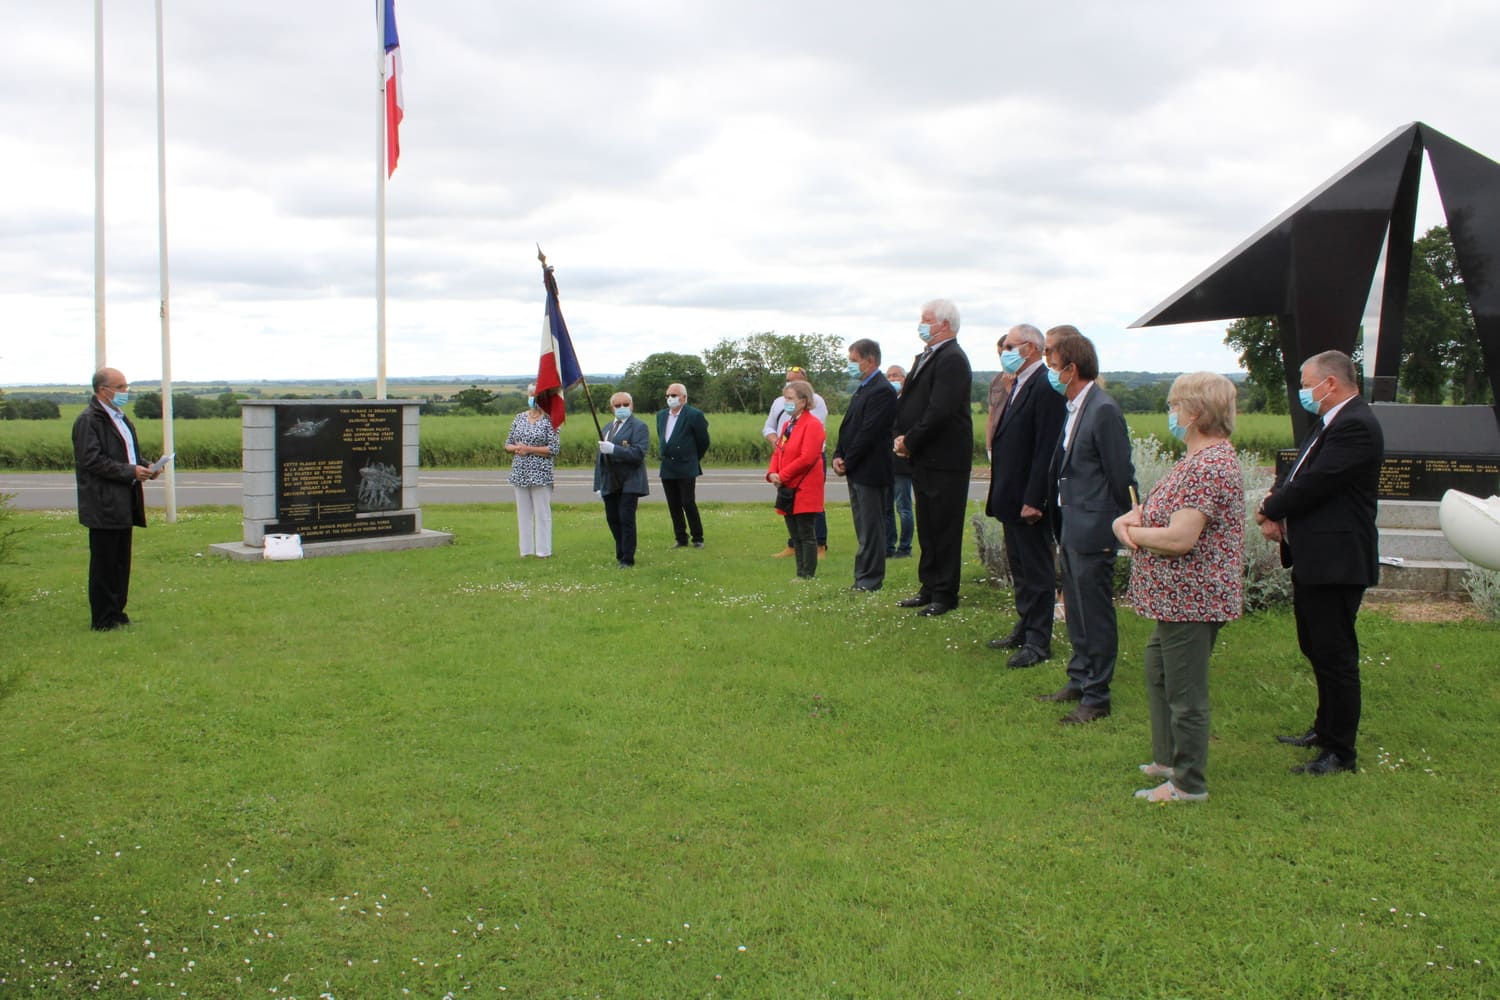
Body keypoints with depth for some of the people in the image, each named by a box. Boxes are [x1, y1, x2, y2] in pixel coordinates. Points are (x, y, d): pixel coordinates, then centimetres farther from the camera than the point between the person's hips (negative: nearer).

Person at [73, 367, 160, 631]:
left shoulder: (121, 418, 16)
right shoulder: (88, 420, -12)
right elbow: (92, 461, -19)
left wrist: (145, 468, 5)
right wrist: (130, 471, -21)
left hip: (124, 503, 9)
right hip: (104, 505, -9)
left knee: (121, 562, 13)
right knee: (104, 562, -2)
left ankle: (117, 613, 20)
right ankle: (103, 619, 4)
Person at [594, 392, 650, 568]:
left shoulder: (639, 427, -7)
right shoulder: (608, 428, 17)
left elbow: (638, 453, -20)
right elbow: (600, 456, 18)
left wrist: (613, 449, -26)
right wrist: (599, 483, 12)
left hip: (628, 482, -7)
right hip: (610, 482, 7)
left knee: (626, 520, -5)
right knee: (613, 519, 12)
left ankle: (627, 559, 3)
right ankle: (621, 553, 27)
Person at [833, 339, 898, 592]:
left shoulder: (882, 391, -16)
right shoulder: (862, 389, 16)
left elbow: (869, 433, -20)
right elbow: (848, 427, 16)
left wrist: (847, 463, -15)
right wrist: (838, 456, 2)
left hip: (871, 471, -10)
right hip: (857, 471, 10)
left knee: (871, 527, -4)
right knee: (864, 527, 14)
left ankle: (870, 580, 2)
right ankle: (864, 578, 20)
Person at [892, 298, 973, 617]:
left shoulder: (952, 359, -16)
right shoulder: (924, 357, 16)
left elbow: (940, 411, -23)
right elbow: (906, 400, 15)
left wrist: (910, 441, -15)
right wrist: (901, 436, -1)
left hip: (945, 459, -10)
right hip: (924, 459, 10)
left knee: (945, 529, -1)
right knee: (927, 529, 16)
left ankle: (945, 595, 6)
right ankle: (929, 588, 25)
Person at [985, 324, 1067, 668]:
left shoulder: (1045, 388, -17)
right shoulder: (1017, 385, 14)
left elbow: (1047, 449, -22)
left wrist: (1033, 500, -23)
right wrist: (999, 493, 16)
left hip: (1030, 499, -10)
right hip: (1011, 497, 10)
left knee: (1037, 571, 0)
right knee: (1019, 569, 18)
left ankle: (1038, 642, 7)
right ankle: (1025, 629, 29)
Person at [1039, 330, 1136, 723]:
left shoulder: (1103, 410, -18)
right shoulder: (1073, 408, 10)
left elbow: (1121, 475, -16)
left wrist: (1120, 528, -11)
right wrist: (1061, 526, 14)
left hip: (1093, 531, -10)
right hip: (1071, 527, 10)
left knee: (1095, 615, 0)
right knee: (1076, 611, 19)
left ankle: (1096, 698, 9)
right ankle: (1079, 681, 32)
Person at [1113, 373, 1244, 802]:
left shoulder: (1209, 466, -23)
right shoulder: (1199, 458, 12)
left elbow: (1180, 538, -29)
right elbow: (1164, 509, 16)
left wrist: (1133, 532, -13)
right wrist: (1132, 517, -5)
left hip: (1192, 600, -11)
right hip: (1178, 597, 11)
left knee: (1185, 692, 0)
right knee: (1158, 672, 24)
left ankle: (1189, 783, 12)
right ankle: (1168, 758, 37)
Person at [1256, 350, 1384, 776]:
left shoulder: (1356, 426, -19)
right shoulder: (1329, 423, 15)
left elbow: (1315, 483, -23)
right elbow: (1298, 473, 13)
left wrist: (1270, 509, -8)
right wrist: (1275, 500, -8)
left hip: (1336, 561, -11)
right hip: (1314, 559, 11)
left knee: (1335, 655, -3)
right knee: (1317, 650, 22)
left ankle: (1340, 752, 6)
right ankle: (1326, 728, 37)